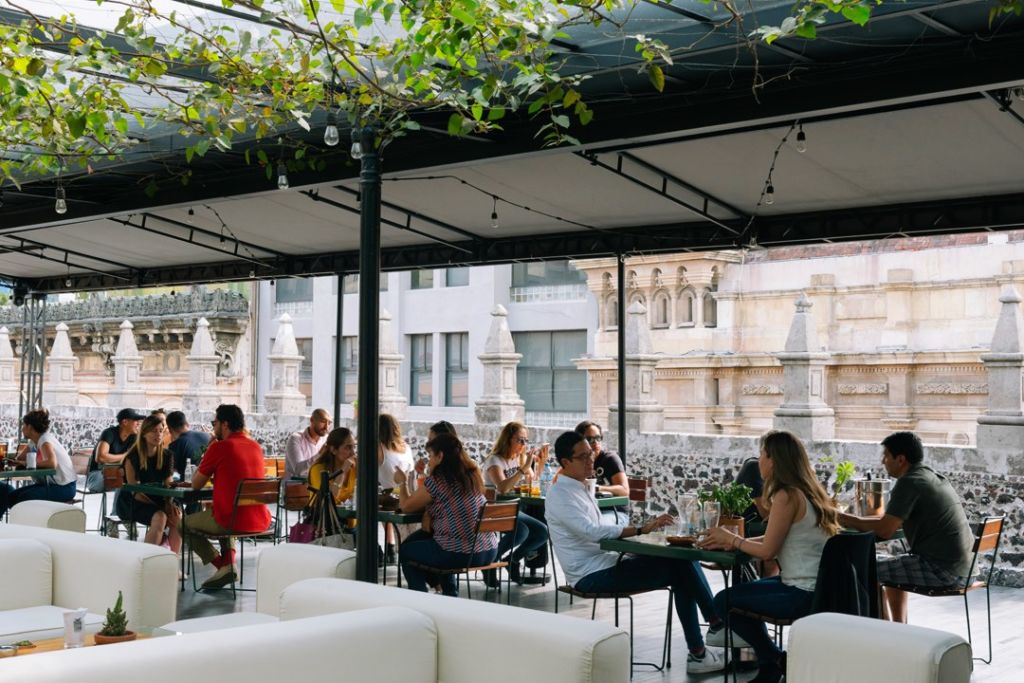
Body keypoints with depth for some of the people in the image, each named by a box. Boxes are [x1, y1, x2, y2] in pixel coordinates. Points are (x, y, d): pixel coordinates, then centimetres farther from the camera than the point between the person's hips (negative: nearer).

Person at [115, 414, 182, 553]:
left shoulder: (166, 456, 7)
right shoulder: (133, 457, -8)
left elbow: (168, 485, 7)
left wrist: (169, 503, -15)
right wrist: (159, 507, -21)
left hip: (158, 501, 4)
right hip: (132, 504, -4)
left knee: (178, 517, -28)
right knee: (159, 517, -34)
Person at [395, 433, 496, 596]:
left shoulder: (436, 481, -13)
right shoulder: (472, 476, 7)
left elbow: (406, 506, 1)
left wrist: (402, 482, 18)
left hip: (461, 555, -7)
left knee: (406, 550, 19)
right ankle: (450, 594, 34)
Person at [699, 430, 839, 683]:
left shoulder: (786, 495, -17)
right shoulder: (807, 491, 11)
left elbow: (767, 550, -15)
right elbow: (776, 539, 15)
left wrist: (732, 539, 1)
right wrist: (732, 542, 8)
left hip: (802, 594, -10)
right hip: (816, 587, 10)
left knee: (723, 601, 0)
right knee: (746, 590, 27)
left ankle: (775, 661, 17)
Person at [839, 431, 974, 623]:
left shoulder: (909, 483, -14)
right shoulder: (934, 477, 15)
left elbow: (885, 530, -19)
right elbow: (897, 521, 21)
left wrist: (846, 519, -6)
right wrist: (855, 520, 14)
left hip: (940, 568, -10)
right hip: (961, 566, 10)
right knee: (890, 567, 28)